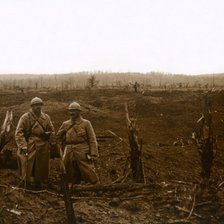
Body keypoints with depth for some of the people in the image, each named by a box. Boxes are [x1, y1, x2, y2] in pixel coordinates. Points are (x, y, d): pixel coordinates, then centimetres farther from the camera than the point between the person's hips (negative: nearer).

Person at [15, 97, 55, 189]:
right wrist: (23, 146, -17)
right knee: (28, 168, -1)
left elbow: (52, 131, 18)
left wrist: (47, 134, -3)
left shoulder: (46, 117, 9)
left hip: (43, 148, 4)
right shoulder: (25, 117, -4)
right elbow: (18, 133, -8)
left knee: (41, 168, 11)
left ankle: (38, 187, 26)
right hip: (29, 148, -4)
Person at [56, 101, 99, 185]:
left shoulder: (86, 123, 0)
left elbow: (92, 140, -4)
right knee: (72, 177, 12)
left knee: (89, 174, -5)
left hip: (83, 154, -4)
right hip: (69, 154, 4)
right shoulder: (65, 124, 9)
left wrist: (93, 154, -10)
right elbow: (58, 136, 23)